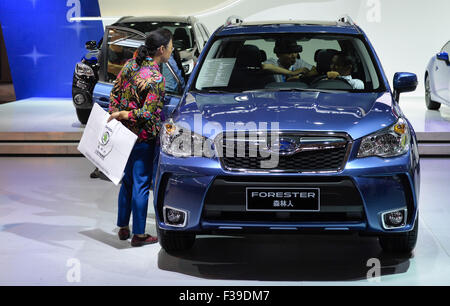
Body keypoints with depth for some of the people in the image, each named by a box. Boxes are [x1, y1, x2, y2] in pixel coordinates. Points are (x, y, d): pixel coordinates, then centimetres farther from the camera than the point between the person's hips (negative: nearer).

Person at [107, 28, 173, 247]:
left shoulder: (131, 64, 2)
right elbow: (147, 113, -22)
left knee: (127, 181, 18)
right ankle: (138, 235, 11)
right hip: (143, 138, -8)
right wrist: (121, 115, -12)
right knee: (141, 184, 2)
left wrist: (114, 114, 9)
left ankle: (123, 228, 28)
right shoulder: (156, 79, -21)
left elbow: (115, 93, 8)